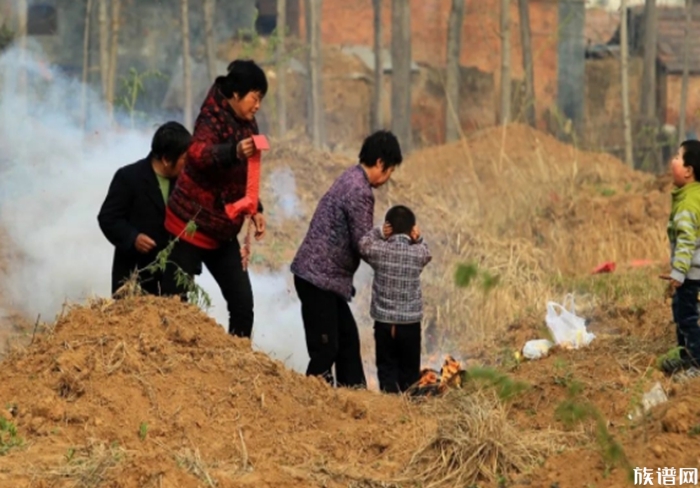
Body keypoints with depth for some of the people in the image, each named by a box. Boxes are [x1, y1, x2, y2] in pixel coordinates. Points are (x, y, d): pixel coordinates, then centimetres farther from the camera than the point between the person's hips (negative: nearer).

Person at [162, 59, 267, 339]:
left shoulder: (246, 124, 8)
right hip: (191, 226, -8)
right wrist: (233, 152, -55)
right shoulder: (213, 118, -16)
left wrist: (255, 210, 11)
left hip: (223, 232, 8)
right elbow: (197, 154, -39)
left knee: (243, 304, 2)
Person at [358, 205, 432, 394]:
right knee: (409, 373, 10)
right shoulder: (419, 253, -7)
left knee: (387, 371, 6)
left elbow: (363, 244, 9)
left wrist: (380, 233, 3)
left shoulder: (378, 250, -9)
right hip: (410, 323, 0)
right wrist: (417, 239, -2)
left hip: (383, 322, 0)